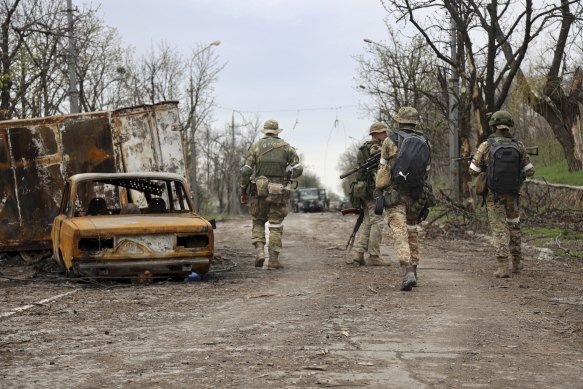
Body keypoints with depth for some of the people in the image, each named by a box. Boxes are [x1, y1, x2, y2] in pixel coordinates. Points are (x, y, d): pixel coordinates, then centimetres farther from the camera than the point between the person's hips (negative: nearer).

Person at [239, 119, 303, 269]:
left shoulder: (255, 146, 4)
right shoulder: (286, 147, 5)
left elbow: (246, 171, -2)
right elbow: (298, 169, -1)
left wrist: (243, 191, 6)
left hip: (259, 191, 0)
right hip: (279, 193, 0)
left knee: (258, 222, 16)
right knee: (276, 226, 6)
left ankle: (259, 251, -3)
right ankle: (273, 259, 3)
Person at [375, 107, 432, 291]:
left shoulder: (390, 141, -4)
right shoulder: (425, 143, 6)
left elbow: (383, 168, 2)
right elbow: (426, 171, 10)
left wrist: (380, 189, 16)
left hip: (395, 194, -4)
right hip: (416, 195, 4)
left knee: (400, 233, -9)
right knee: (412, 231, 19)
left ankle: (408, 272, -24)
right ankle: (413, 271, 25)